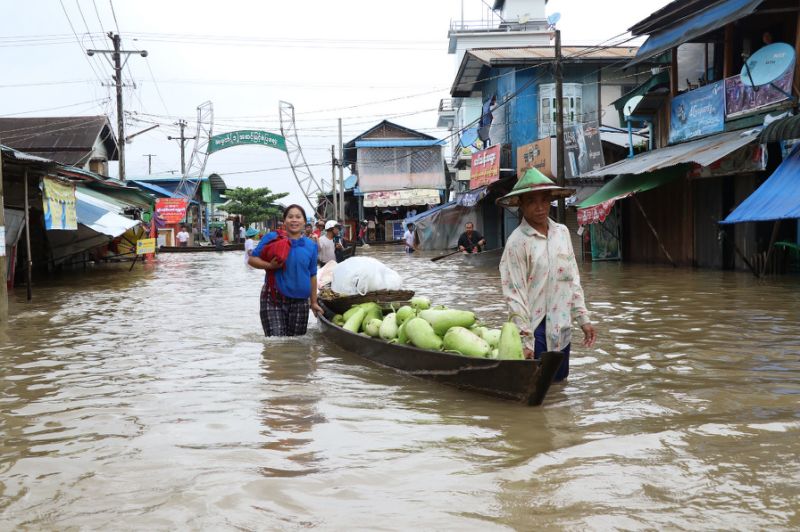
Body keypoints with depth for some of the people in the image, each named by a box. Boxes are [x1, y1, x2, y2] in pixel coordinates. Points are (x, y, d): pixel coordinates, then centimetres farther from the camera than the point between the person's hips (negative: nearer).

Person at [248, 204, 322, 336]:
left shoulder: (311, 245, 6)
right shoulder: (271, 238, -3)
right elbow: (251, 259, -2)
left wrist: (314, 303, 16)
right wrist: (270, 266, -20)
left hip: (300, 301, 3)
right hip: (274, 299, -3)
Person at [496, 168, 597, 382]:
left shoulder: (562, 232, 6)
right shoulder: (517, 242, -12)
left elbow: (573, 280, 12)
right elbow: (515, 294, -13)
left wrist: (583, 318, 8)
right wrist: (526, 341, -15)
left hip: (561, 327, 6)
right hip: (535, 328, -6)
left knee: (560, 378, 14)